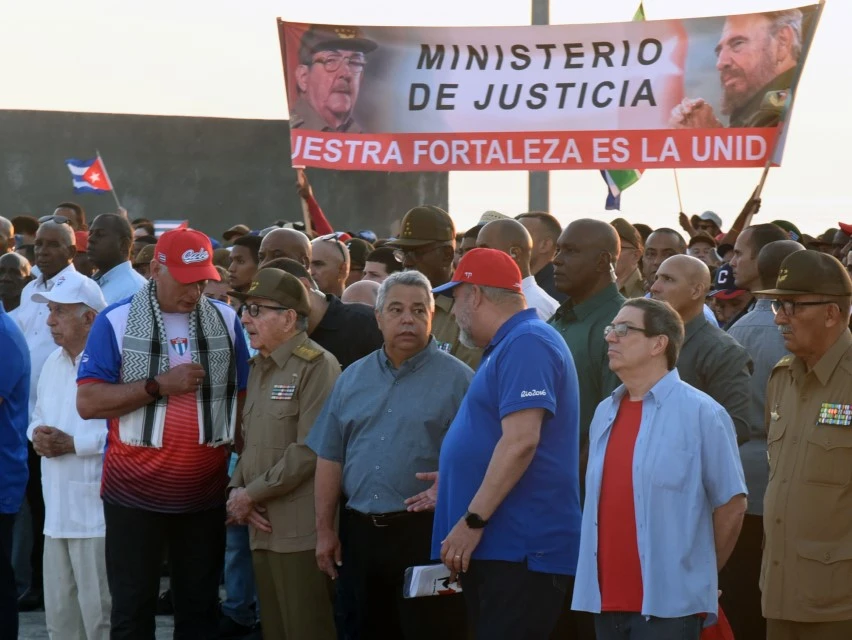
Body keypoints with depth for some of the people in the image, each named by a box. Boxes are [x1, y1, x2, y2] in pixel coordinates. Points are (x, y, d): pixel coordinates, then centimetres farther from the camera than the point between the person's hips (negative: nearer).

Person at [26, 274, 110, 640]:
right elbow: (39, 418, 25)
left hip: (96, 511, -9)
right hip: (57, 509, 9)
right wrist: (38, 435, 1)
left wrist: (74, 444, -20)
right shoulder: (53, 364, 16)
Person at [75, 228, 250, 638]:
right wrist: (158, 386, -19)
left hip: (206, 492, 3)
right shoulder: (116, 322, -5)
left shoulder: (225, 321, 4)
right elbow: (88, 402, -12)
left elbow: (244, 399, 9)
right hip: (135, 492, -2)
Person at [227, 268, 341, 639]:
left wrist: (251, 494, -12)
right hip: (263, 526, 9)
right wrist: (237, 490, 2)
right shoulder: (258, 368, 18)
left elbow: (310, 449, -18)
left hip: (300, 530, -9)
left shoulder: (317, 366, -11)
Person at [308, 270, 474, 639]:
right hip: (358, 533, 5)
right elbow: (330, 457, 12)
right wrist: (324, 529, 8)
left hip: (426, 534, -5)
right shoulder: (353, 378, 13)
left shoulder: (457, 379, -2)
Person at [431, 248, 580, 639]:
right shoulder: (507, 346, 20)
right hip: (495, 545, 11)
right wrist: (452, 484, 29)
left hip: (521, 548, -11)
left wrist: (473, 520, -23)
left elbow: (521, 441, -23)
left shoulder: (527, 344, -13)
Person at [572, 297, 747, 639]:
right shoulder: (605, 413, 13)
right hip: (606, 598, 6)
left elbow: (731, 504, -4)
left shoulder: (701, 414, -8)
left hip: (669, 603, -6)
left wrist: (699, 574, 3)